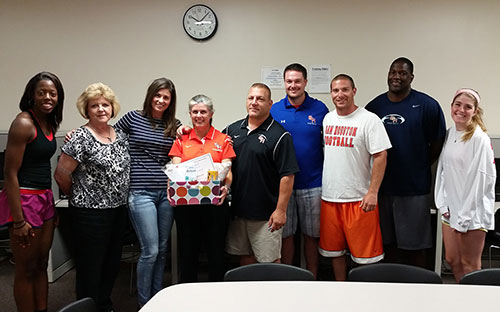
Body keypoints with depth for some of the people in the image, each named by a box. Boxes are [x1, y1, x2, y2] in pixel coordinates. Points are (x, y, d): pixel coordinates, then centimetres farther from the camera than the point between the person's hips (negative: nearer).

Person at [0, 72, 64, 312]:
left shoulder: (49, 123, 9)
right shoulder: (23, 123, -15)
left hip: (45, 199, 8)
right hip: (24, 199, -8)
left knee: (41, 265, 17)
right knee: (26, 270, 4)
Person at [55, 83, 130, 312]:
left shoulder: (121, 135, 8)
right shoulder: (81, 138, -13)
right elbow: (61, 174, -11)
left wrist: (121, 200, 10)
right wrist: (78, 197, 2)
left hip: (118, 210, 7)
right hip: (91, 213, -7)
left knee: (112, 264, 17)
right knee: (91, 267, 4)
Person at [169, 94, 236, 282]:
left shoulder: (223, 140, 5)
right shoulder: (181, 140, 10)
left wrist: (226, 187, -22)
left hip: (215, 203, -1)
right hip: (186, 204, 2)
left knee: (216, 251, 5)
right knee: (187, 252, 9)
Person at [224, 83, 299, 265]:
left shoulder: (279, 135, -9)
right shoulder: (233, 129, 8)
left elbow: (287, 175, -12)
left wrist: (281, 210, -15)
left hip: (266, 215, -5)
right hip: (238, 210, 5)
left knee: (269, 261, 4)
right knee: (245, 258, 17)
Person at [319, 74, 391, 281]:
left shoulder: (369, 120, -8)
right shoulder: (327, 119, 10)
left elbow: (380, 156, -12)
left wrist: (372, 192, -18)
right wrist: (323, 188, 15)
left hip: (358, 198, -6)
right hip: (329, 197, 6)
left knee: (365, 253, 1)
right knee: (334, 250, 16)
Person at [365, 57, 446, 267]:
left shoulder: (427, 105, -5)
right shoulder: (374, 106, 5)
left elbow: (437, 143, 0)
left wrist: (420, 167, 1)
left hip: (414, 188, -3)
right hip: (382, 186, 4)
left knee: (415, 246, 7)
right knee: (389, 242, 14)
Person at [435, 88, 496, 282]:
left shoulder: (480, 139, -13)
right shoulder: (449, 134, 8)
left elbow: (481, 179, -15)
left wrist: (465, 217, -14)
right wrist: (443, 205, 5)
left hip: (472, 212, -7)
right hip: (451, 209, 7)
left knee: (470, 265, 4)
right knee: (452, 260, 16)